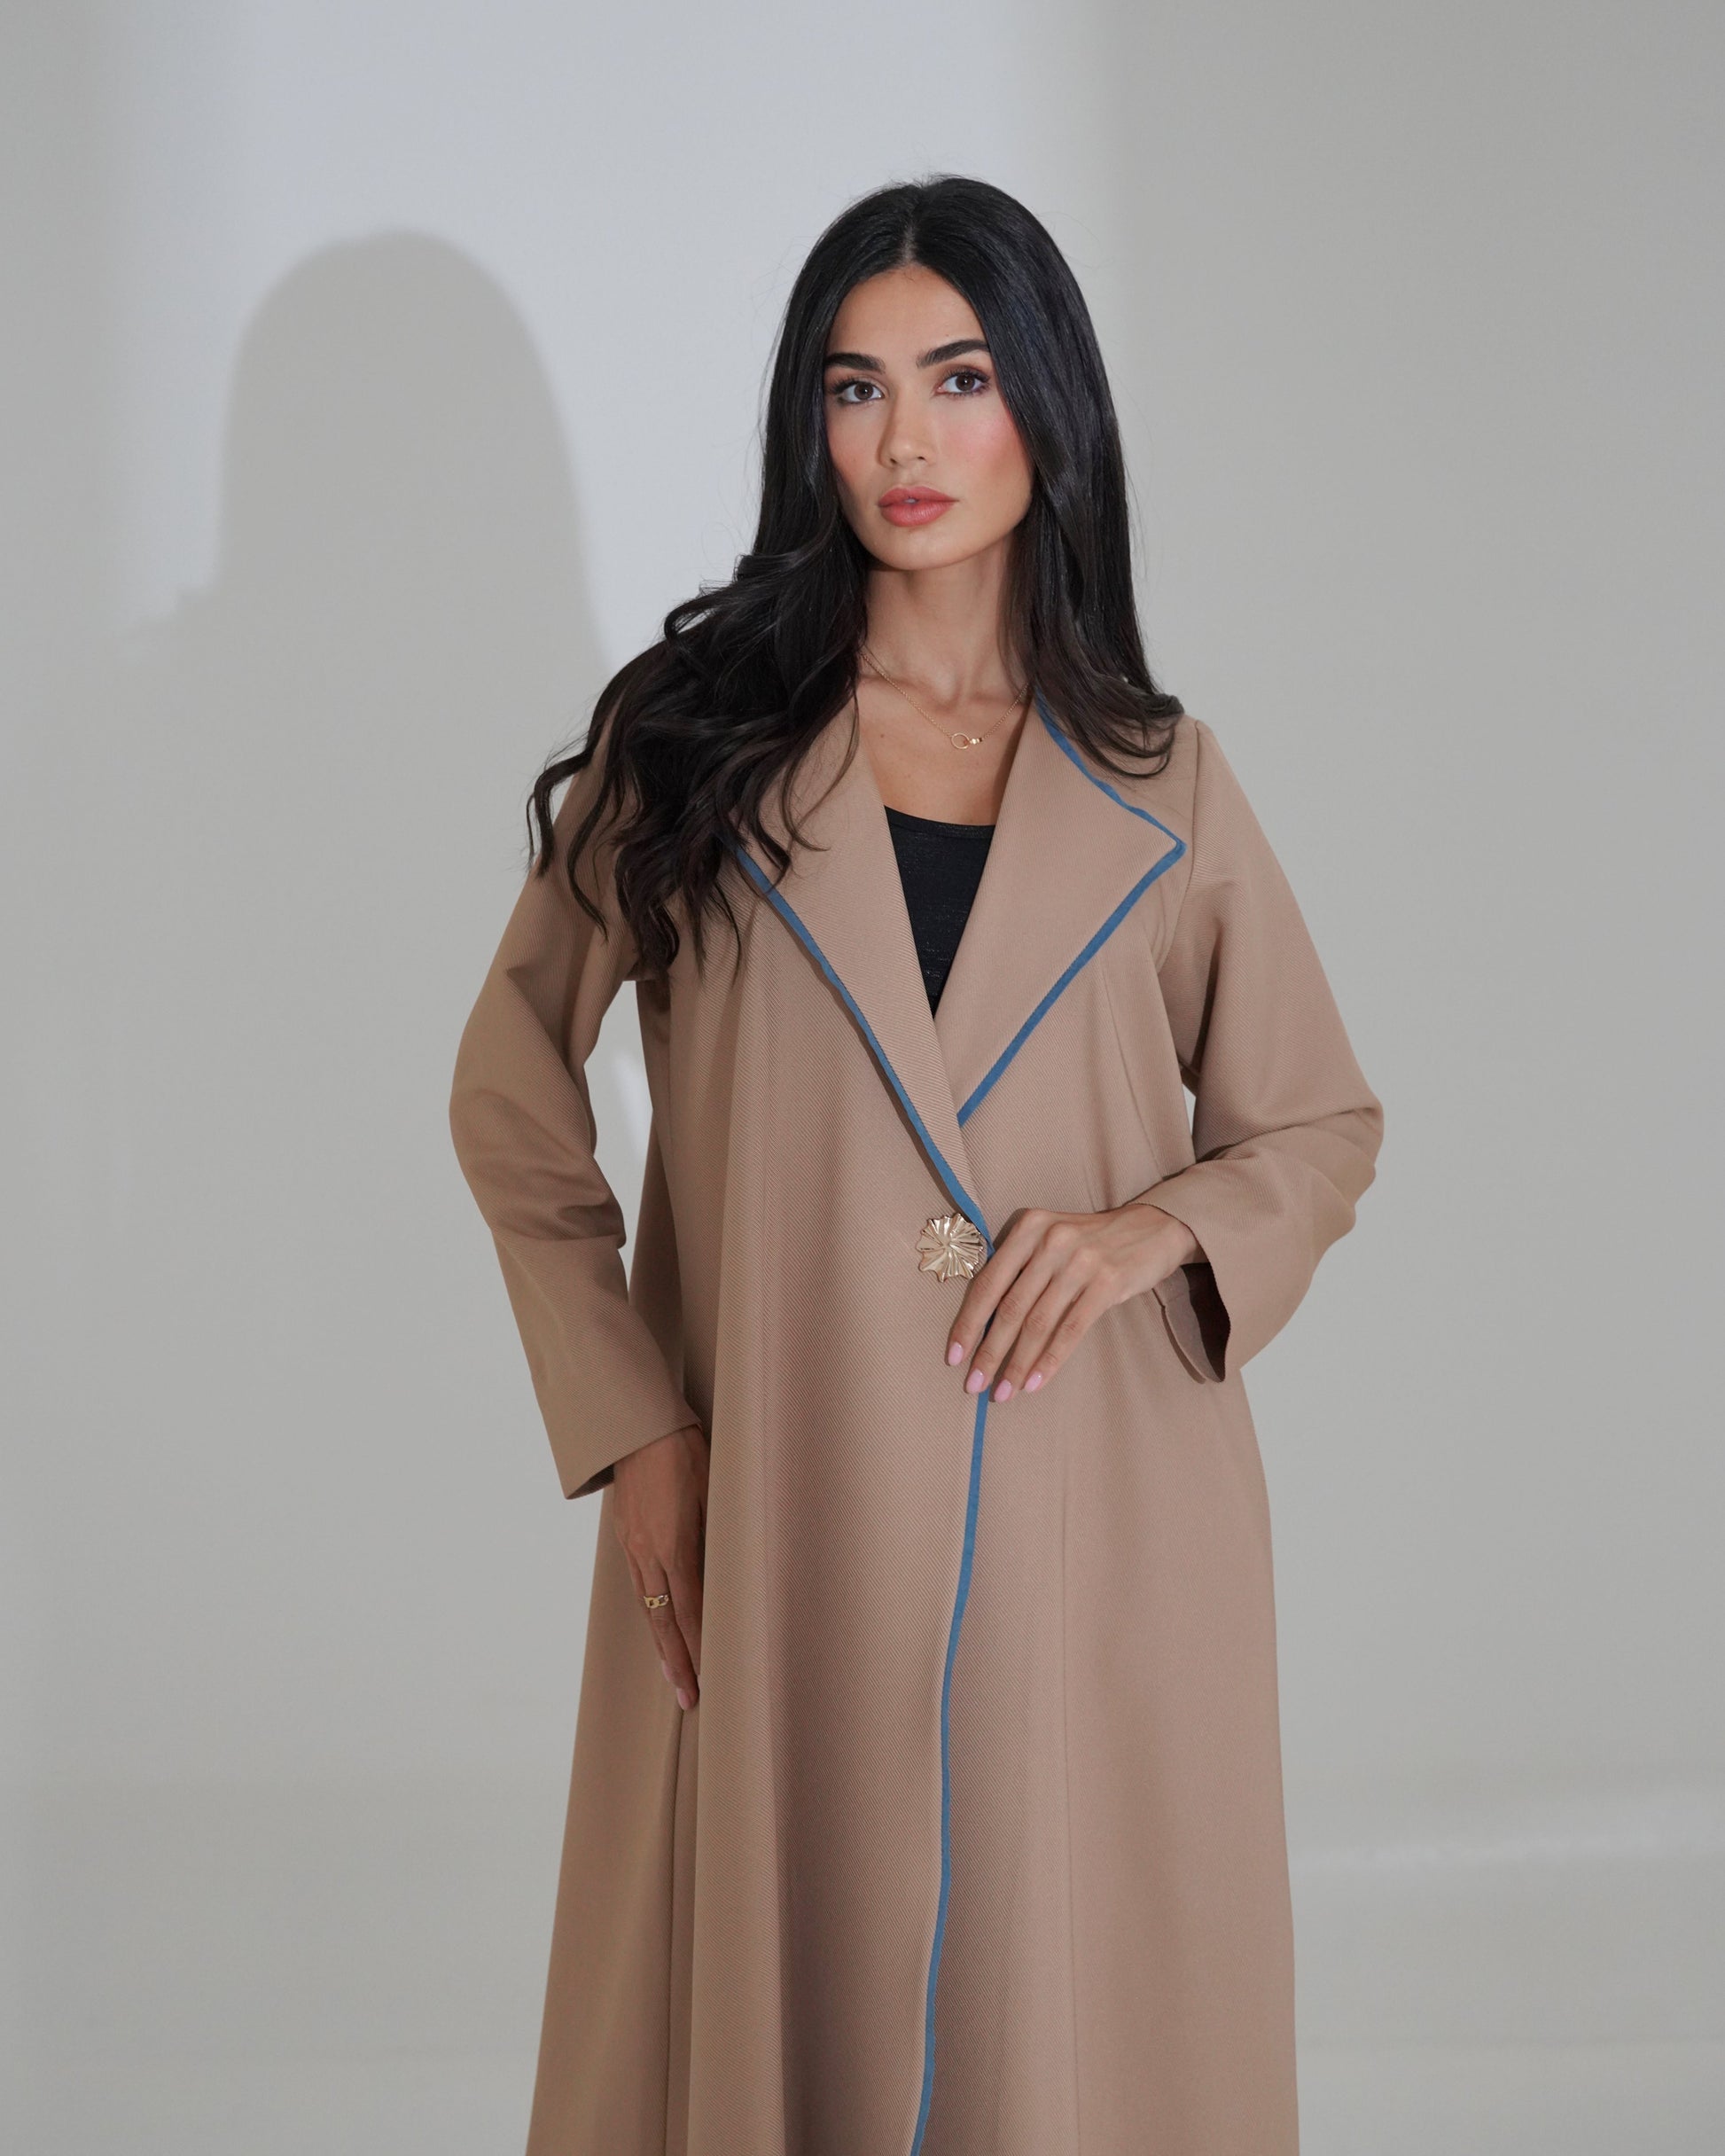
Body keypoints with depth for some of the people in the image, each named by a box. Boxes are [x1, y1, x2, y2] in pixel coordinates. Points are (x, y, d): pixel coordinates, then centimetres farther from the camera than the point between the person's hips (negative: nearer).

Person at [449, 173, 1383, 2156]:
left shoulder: (1159, 783, 7)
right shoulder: (690, 739, 3)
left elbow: (1323, 1127, 14)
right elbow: (511, 1099, 7)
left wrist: (1154, 1227, -7)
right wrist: (627, 1424, -3)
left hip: (1095, 1531, 1)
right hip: (775, 1524, -1)